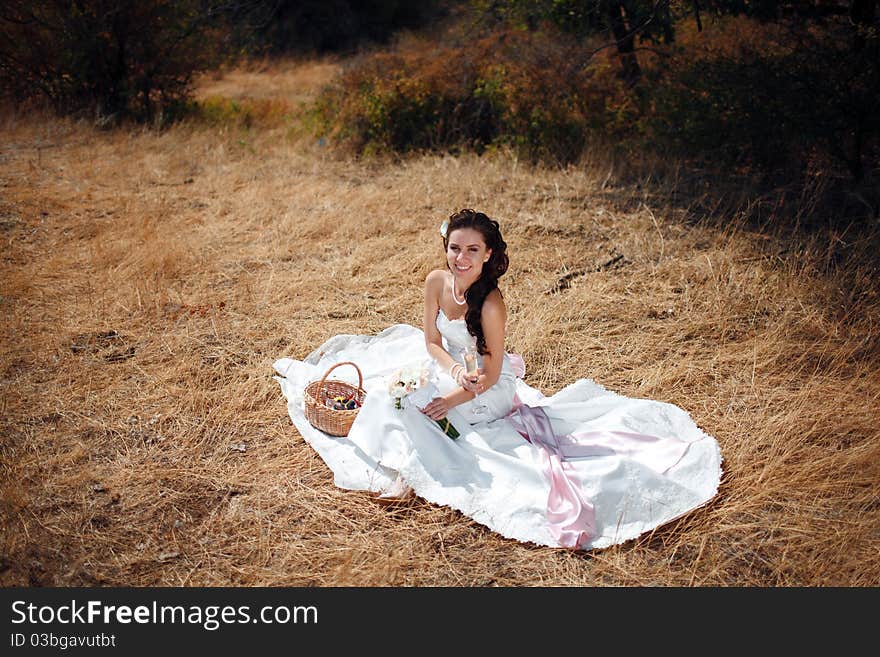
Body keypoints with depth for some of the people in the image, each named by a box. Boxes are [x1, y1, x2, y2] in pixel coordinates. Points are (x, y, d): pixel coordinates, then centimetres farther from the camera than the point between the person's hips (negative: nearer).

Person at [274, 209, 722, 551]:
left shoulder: (490, 304, -31)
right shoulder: (436, 282, -13)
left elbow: (491, 376, -22)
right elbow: (432, 342, -3)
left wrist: (451, 399, -21)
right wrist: (457, 371, -21)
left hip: (488, 394, -7)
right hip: (452, 368, 7)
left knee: (399, 393, -14)